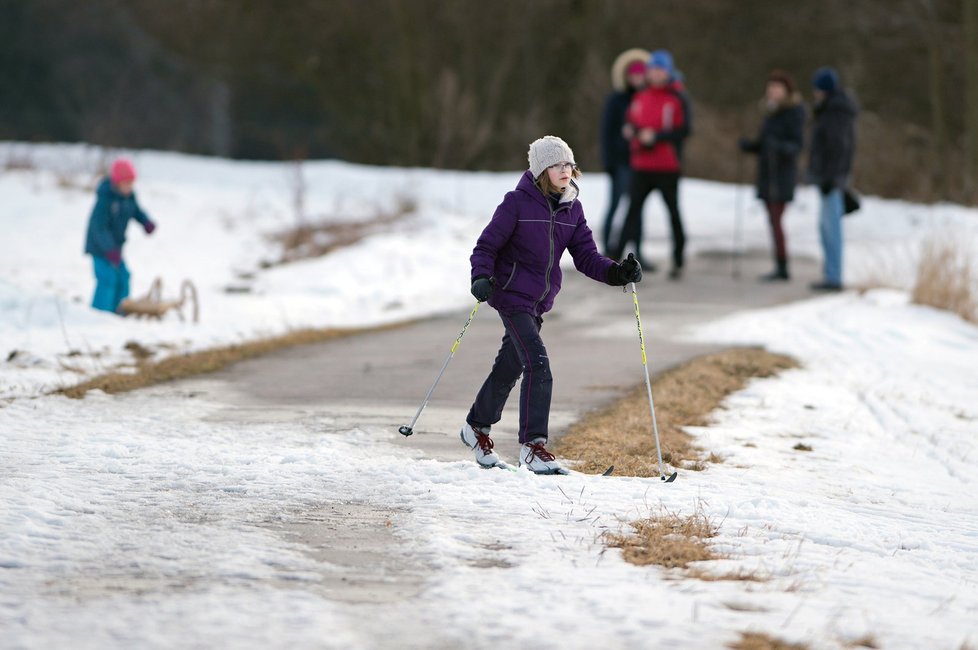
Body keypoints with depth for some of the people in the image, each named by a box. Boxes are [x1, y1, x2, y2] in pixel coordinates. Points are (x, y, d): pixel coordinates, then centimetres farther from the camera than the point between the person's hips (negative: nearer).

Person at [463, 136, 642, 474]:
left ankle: (477, 428, 40)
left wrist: (617, 272, -15)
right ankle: (533, 447, -15)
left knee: (509, 367, 19)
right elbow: (486, 245, -12)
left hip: (539, 301, 7)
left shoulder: (572, 209, 4)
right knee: (538, 366, -18)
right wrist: (481, 278, -29)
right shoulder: (518, 202, -13)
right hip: (512, 294, -7)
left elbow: (586, 257, 2)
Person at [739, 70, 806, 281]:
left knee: (775, 221, -13)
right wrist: (749, 145, -1)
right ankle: (780, 269, 7)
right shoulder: (771, 112, 14)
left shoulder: (794, 113, -10)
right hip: (767, 174, 8)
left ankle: (782, 268, -12)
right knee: (773, 220, 6)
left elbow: (797, 145, -15)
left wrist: (779, 146, -34)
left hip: (782, 174, -8)